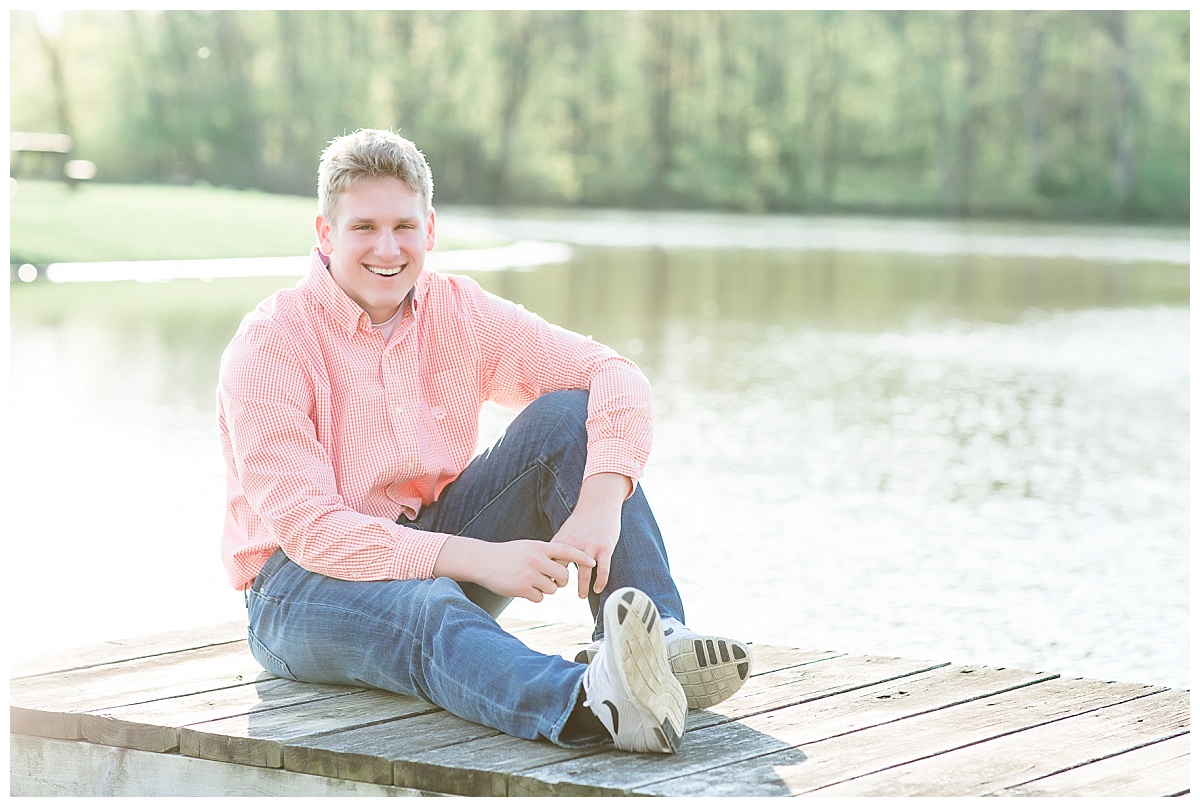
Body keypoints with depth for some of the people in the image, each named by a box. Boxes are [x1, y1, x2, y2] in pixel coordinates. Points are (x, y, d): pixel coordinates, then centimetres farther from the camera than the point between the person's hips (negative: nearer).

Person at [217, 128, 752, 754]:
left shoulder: (458, 312, 1)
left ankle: (660, 641, -28)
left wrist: (601, 500, -28)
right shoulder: (270, 346, -15)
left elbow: (616, 376, -7)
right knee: (428, 608, -40)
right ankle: (589, 703, -71)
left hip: (437, 545, 6)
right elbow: (307, 529, -24)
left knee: (567, 415, -12)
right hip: (304, 584, -6)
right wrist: (479, 559, -34)